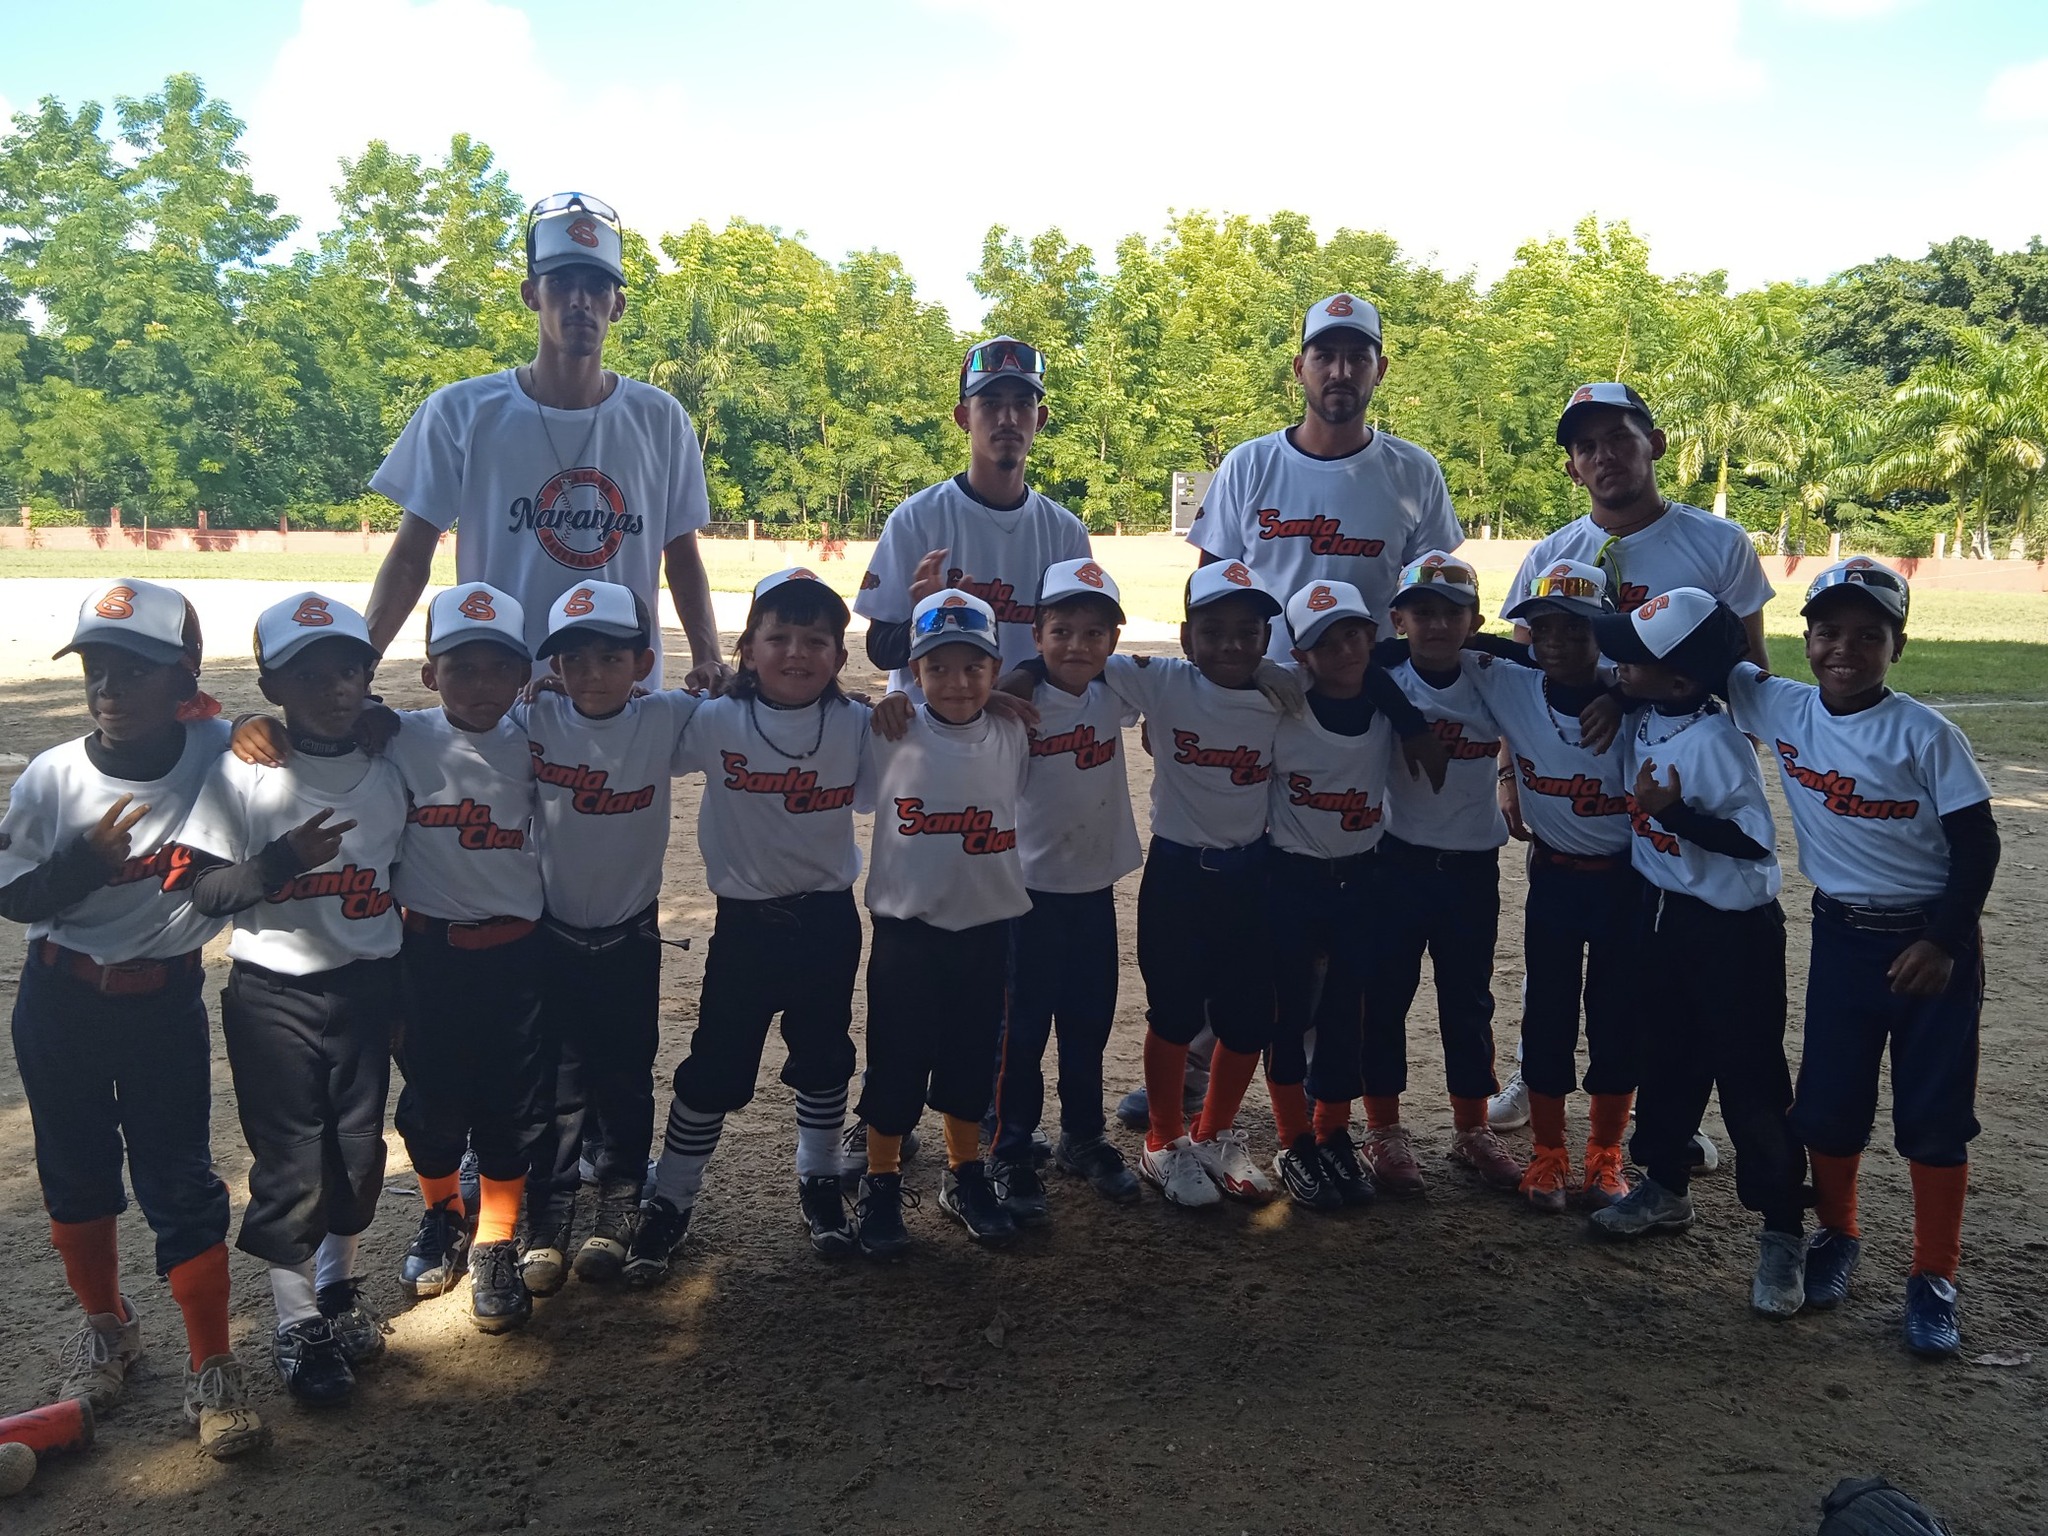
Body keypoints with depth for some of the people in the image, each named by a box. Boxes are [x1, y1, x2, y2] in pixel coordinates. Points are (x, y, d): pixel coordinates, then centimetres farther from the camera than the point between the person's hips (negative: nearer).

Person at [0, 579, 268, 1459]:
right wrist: (85, 857, -23)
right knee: (75, 1170, 16)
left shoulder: (220, 755, -14)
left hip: (165, 1001, -2)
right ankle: (105, 1325, 38)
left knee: (181, 1181, 2)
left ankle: (211, 1368, 13)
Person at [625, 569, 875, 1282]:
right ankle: (669, 1201, 23)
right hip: (745, 920, -1)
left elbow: (875, 795, 2)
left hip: (827, 920, 2)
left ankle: (819, 1182, 36)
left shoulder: (857, 726, -5)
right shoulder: (715, 722, -10)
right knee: (714, 1067, 6)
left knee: (824, 1058, 15)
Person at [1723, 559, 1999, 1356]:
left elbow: (1976, 844, -9)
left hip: (1932, 941, -3)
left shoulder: (1926, 735, -13)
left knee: (1935, 1113, 4)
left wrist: (1945, 941, -14)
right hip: (1841, 937, 3)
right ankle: (1837, 1234, 33)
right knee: (1828, 1103, 9)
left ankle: (1933, 1279, 19)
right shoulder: (1782, 709, -4)